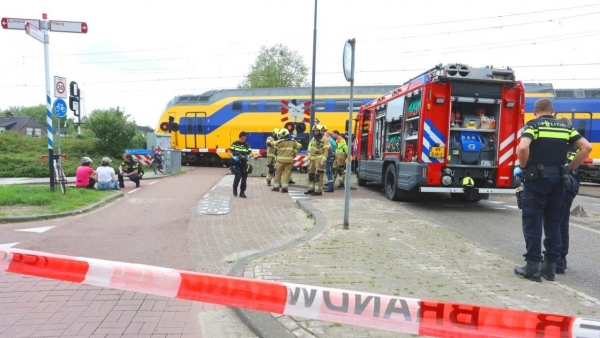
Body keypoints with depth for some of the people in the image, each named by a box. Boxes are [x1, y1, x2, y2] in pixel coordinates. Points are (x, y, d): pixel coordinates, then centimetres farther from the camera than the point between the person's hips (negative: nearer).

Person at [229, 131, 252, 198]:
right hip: (236, 164, -3)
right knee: (238, 176, -20)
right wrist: (233, 157, -21)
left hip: (244, 164, 3)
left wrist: (248, 156, -13)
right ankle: (235, 188, 6)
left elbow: (250, 152, 10)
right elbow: (229, 152, -2)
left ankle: (242, 192, 17)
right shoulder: (234, 144, -2)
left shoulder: (247, 145, 6)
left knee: (244, 178, 3)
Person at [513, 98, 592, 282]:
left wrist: (522, 167, -8)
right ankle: (550, 266, 17)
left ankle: (533, 267, 3)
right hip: (558, 178, 5)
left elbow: (522, 147, -23)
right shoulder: (565, 127, 12)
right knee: (553, 223, 12)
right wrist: (569, 169, 9)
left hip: (536, 177, -5)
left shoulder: (533, 125, -3)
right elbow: (586, 147, 5)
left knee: (532, 222, 1)